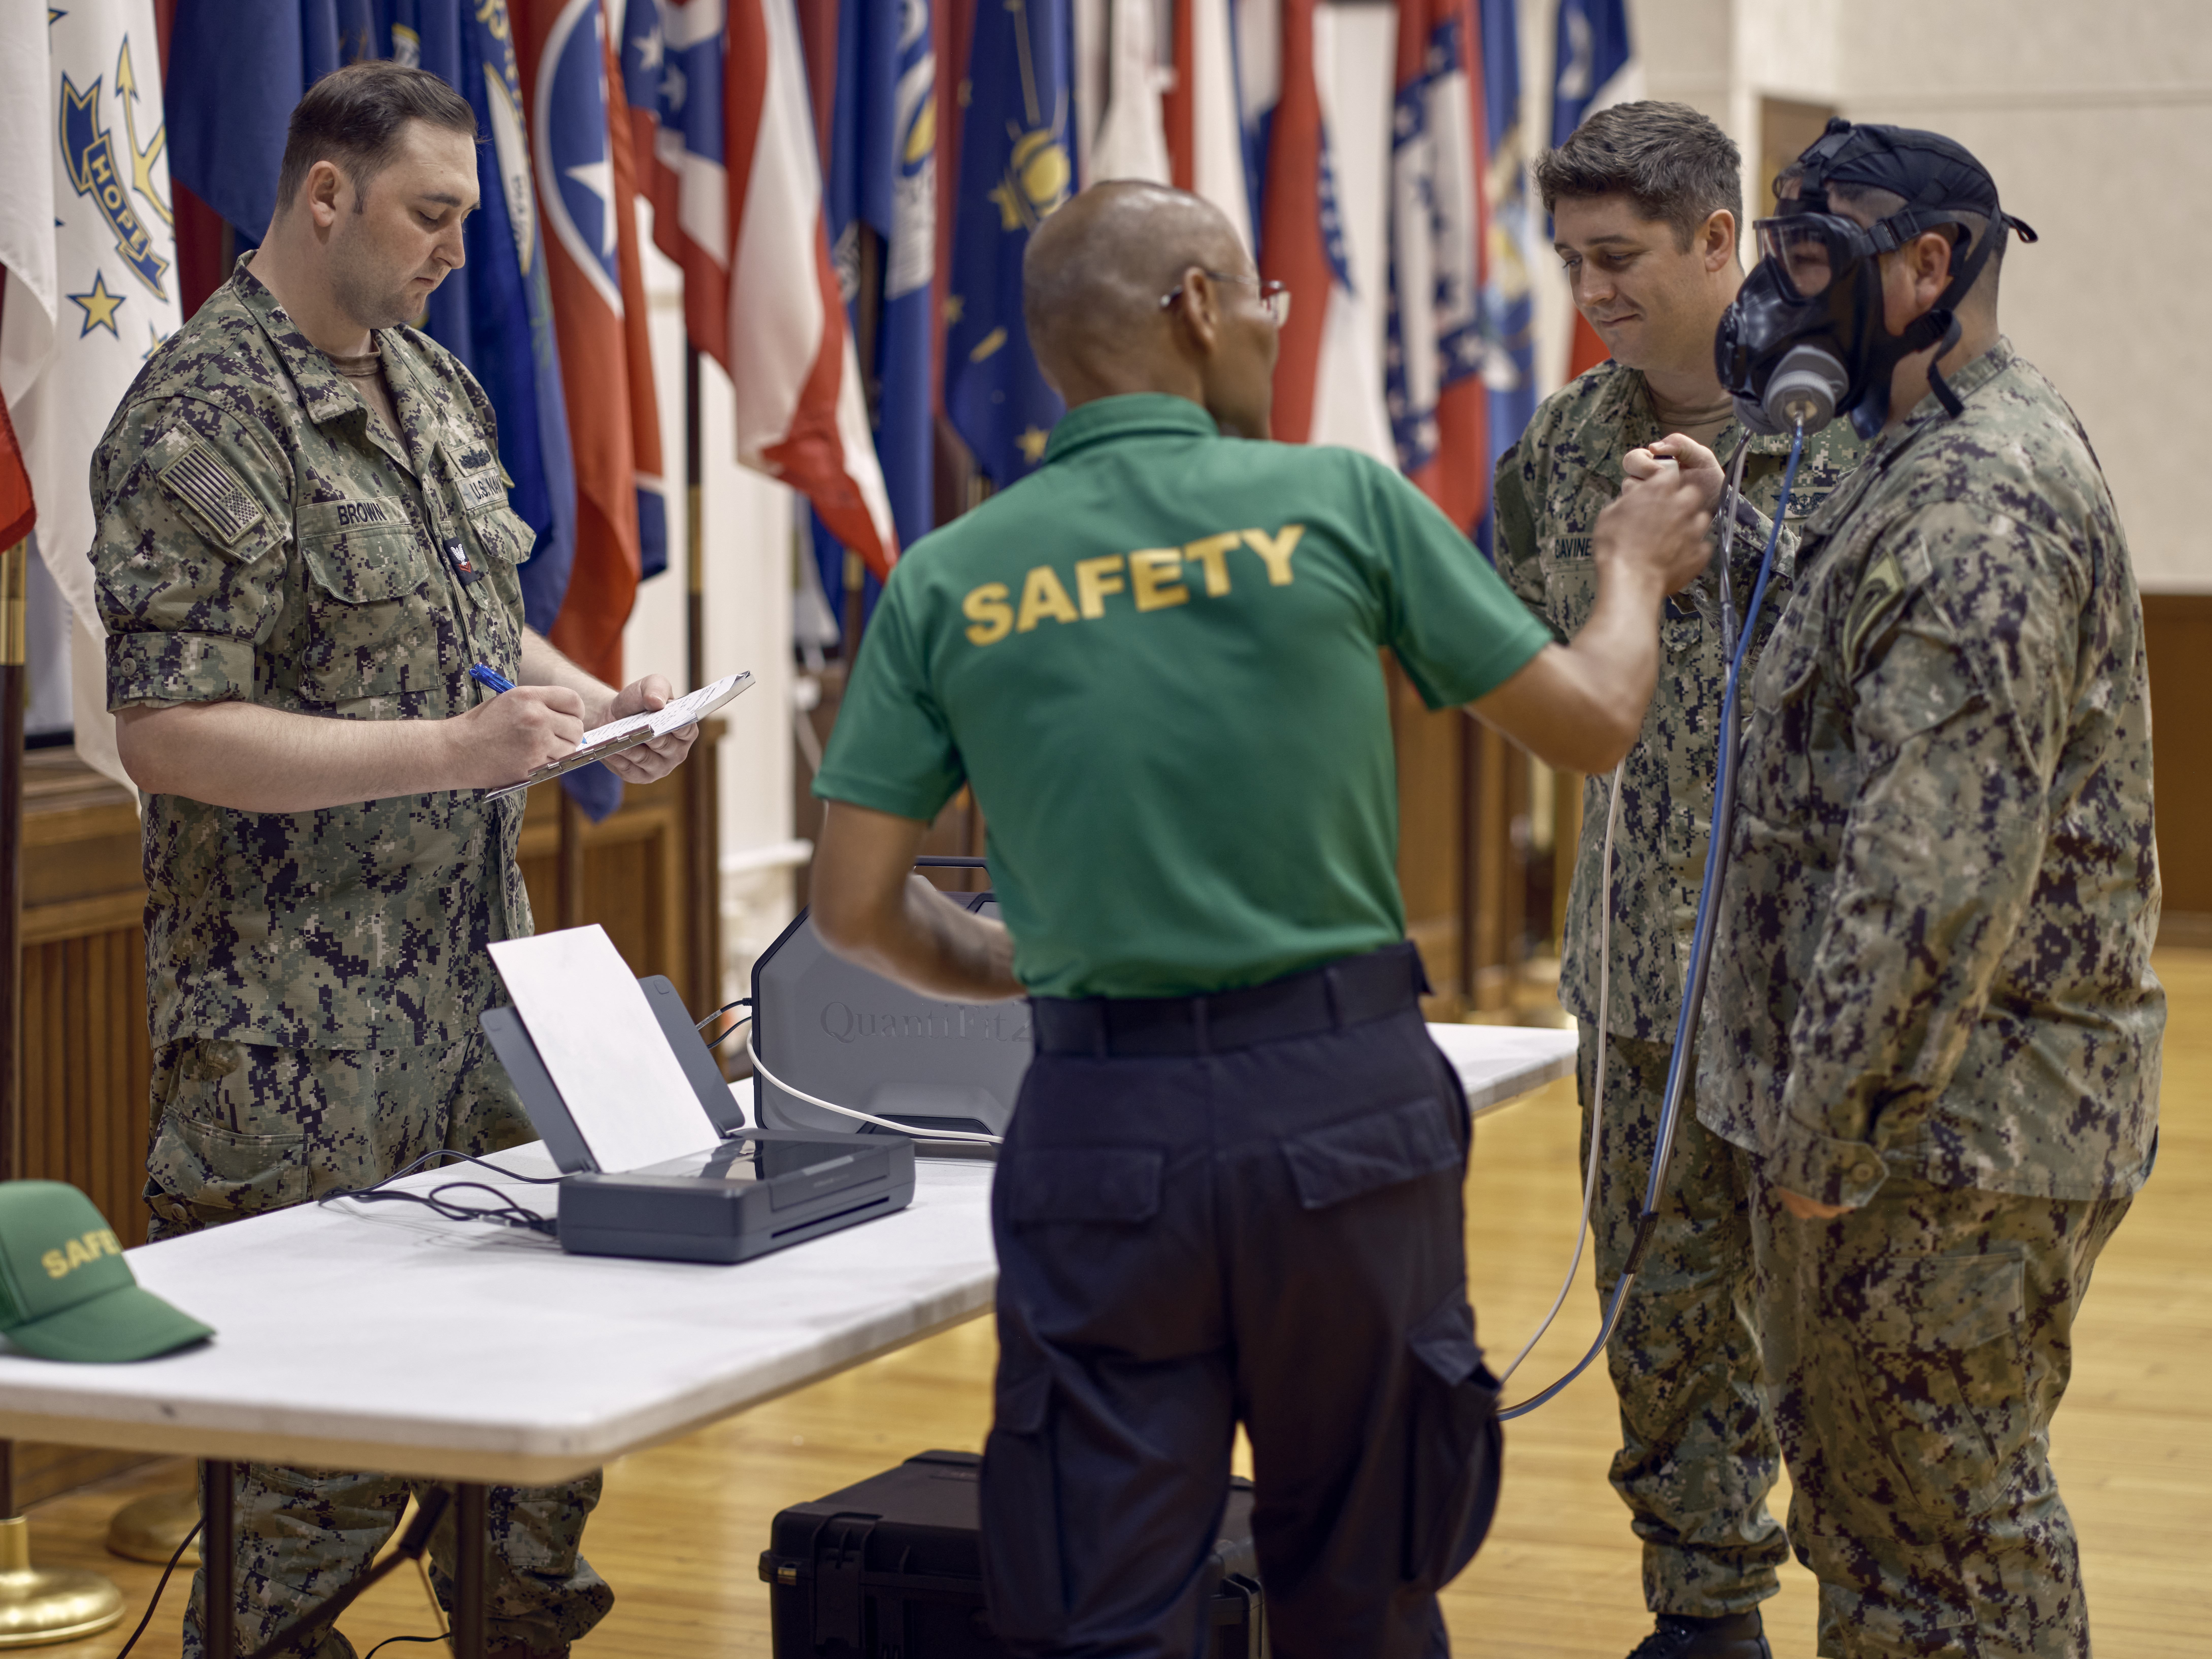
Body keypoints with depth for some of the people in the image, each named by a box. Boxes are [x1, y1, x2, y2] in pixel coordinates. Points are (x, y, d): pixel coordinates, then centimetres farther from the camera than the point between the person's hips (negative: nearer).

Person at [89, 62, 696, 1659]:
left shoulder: (439, 386, 12)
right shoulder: (202, 424, -15)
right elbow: (168, 735, -21)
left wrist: (593, 701, 5)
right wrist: (458, 751, -24)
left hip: (482, 964, 8)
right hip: (301, 1023, -8)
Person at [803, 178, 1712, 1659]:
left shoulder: (950, 581, 2)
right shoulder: (1339, 501, -3)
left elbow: (856, 904, 2)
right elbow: (1595, 721, 5)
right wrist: (1636, 568, 25)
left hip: (1104, 1126, 1)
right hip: (1341, 1096, -1)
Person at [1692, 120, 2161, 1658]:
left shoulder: (1980, 498, -18)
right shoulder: (1944, 465, 17)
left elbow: (1943, 857, -25)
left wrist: (1834, 1119, -21)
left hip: (1949, 1127, -10)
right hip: (1922, 1109, 10)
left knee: (1950, 1527, -2)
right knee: (1865, 1495, 18)